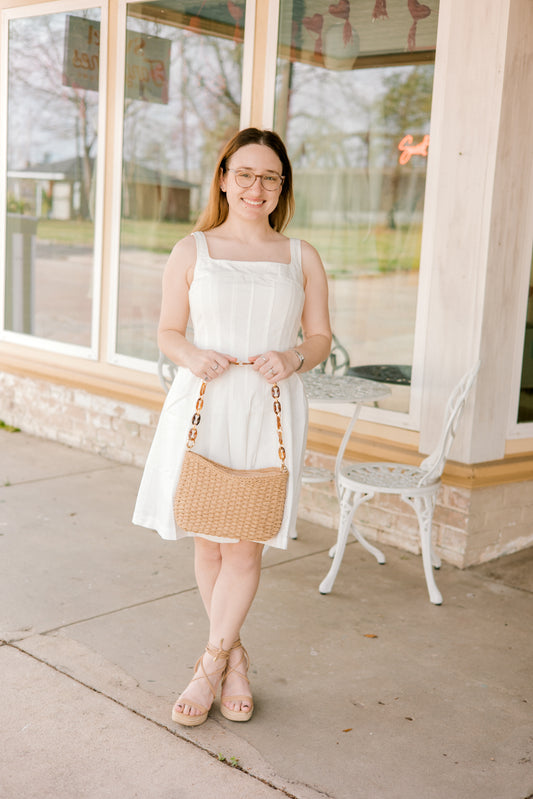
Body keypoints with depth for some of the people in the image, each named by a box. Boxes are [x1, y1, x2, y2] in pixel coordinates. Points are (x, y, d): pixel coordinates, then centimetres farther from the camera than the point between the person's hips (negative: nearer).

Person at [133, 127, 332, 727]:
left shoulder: (302, 259, 8)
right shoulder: (191, 251, 5)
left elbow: (321, 337, 12)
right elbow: (167, 332, 9)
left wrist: (293, 358, -10)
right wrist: (191, 356, -13)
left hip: (269, 412, 0)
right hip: (203, 406, 0)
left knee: (243, 545, -2)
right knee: (208, 541, 7)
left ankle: (211, 664, 18)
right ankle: (234, 658, 28)